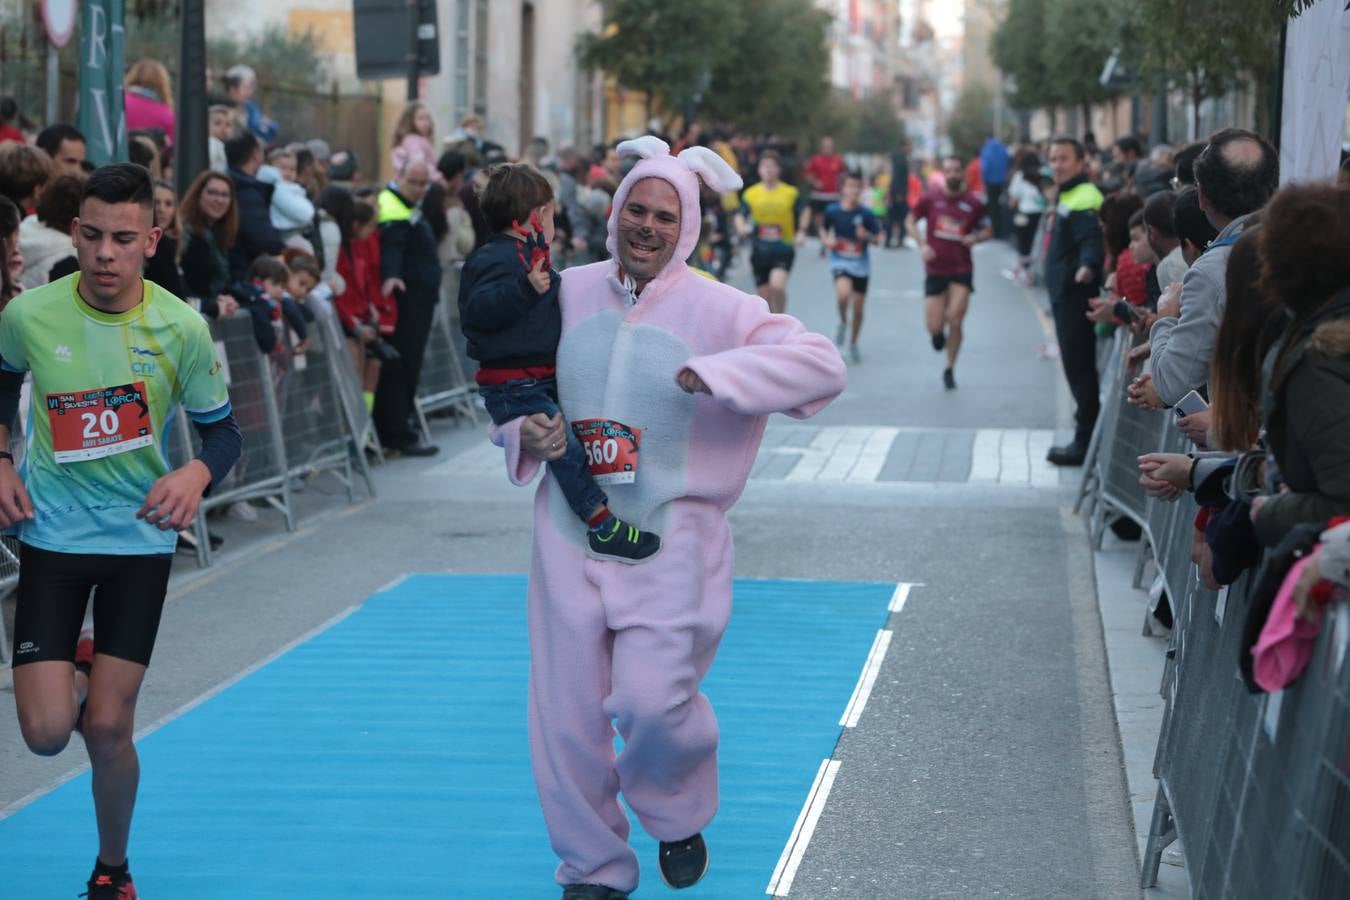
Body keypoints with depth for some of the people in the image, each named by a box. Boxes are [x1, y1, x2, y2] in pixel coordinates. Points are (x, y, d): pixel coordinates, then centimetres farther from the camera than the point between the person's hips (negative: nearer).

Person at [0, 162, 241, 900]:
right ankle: (74, 670, 30)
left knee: (108, 731, -2)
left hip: (141, 537, -1)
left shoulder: (181, 328, -13)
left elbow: (222, 428, -1)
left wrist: (197, 474, -23)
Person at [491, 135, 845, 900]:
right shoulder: (565, 295, 4)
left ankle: (678, 816, 21)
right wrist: (526, 434, -6)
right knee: (567, 714, 4)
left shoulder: (719, 310, -8)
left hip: (669, 542, -3)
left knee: (652, 700, -14)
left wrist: (715, 373, -28)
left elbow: (824, 365, -19)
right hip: (570, 534, 3)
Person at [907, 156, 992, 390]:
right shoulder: (929, 200, -1)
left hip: (961, 269, -1)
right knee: (934, 327, -3)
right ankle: (938, 334, 37)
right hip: (935, 270, 1)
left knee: (955, 320, -11)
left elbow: (988, 230, 11)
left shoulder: (973, 203, 0)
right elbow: (911, 222, 11)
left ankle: (950, 370, 7)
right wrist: (922, 245, -5)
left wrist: (976, 237, -12)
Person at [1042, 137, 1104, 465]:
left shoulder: (1084, 199, -17)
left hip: (1076, 296, -11)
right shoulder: (1069, 197, 17)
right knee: (1078, 367, 14)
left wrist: (1088, 266, -47)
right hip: (1066, 295, 11)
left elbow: (1092, 241, -31)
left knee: (1079, 368, -7)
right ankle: (1087, 437, 21)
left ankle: (1086, 441, -5)